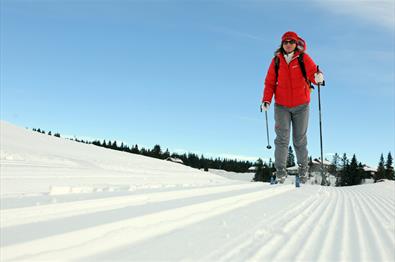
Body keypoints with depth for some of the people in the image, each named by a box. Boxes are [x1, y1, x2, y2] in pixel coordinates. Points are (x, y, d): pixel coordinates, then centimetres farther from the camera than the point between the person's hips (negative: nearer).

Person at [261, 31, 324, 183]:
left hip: (301, 105, 0)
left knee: (300, 138, 8)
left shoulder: (303, 58, -1)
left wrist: (318, 77, -36)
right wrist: (266, 100, -7)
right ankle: (280, 170, -2)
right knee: (282, 138, -7)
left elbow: (313, 72, -12)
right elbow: (270, 82, 5)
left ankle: (303, 166, 26)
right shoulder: (276, 61, 4)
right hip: (282, 106, 1)